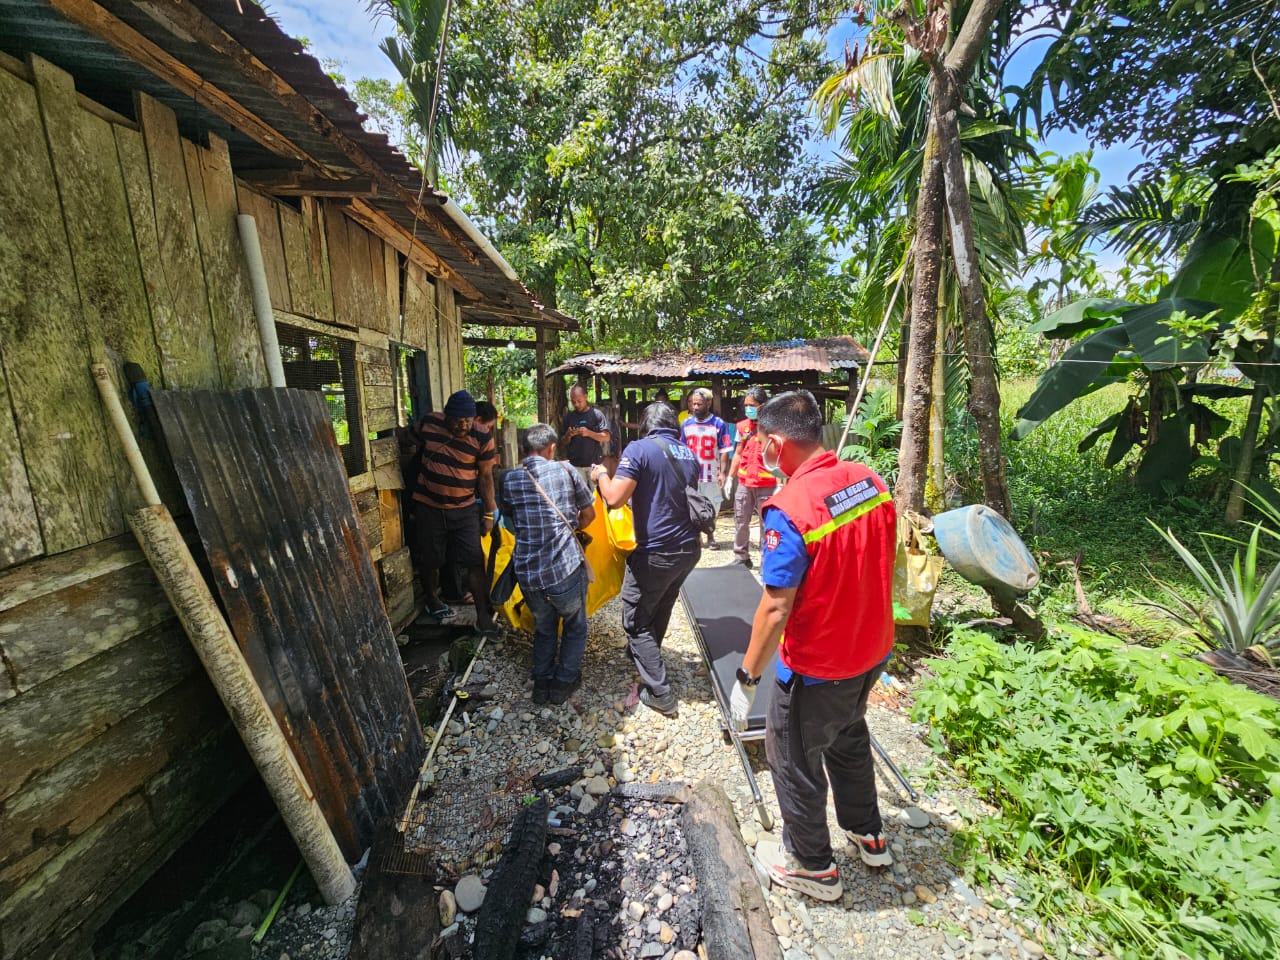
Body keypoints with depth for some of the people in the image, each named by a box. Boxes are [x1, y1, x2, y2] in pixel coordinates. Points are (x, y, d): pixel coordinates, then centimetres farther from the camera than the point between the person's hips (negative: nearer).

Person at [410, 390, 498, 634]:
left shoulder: (482, 438, -13)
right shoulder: (429, 424, -9)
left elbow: (485, 477, -6)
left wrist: (489, 514, -3)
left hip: (465, 509, -1)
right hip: (429, 507, 1)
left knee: (475, 562, -3)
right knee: (431, 560, 16)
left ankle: (483, 615, 6)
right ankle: (433, 601, 41)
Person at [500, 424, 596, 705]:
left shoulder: (510, 479, 4)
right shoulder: (565, 471, -1)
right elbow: (589, 515, 9)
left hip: (527, 573, 3)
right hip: (566, 568, -2)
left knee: (543, 627, 30)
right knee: (574, 626, 25)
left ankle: (542, 681, 35)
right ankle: (565, 681, 31)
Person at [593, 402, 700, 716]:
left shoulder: (639, 449, -12)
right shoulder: (689, 454, 8)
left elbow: (615, 498, -20)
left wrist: (601, 475, 0)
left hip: (655, 553, -7)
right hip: (689, 549, 7)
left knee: (636, 621, 9)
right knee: (660, 609, 27)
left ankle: (660, 693, 11)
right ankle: (643, 654, 50)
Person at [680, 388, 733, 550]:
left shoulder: (719, 424, -7)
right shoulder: (687, 424, 4)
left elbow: (724, 451, -7)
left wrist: (723, 472, -12)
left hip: (711, 474, -2)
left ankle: (710, 536, 26)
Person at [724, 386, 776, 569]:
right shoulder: (743, 426, 8)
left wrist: (781, 483, -14)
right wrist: (730, 477, 14)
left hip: (766, 484, -5)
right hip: (744, 483, 5)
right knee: (740, 522, 11)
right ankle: (741, 557, 25)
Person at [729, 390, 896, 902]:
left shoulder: (789, 510, -31)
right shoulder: (870, 480, -7)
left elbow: (775, 610, -28)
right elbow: (887, 565, 6)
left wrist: (747, 679, -15)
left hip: (816, 669, -7)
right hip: (872, 651, 8)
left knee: (794, 759, 18)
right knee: (849, 737, 31)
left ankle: (812, 865, 40)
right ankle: (868, 835, 53)